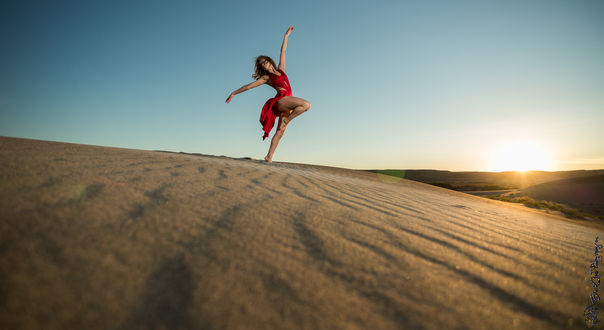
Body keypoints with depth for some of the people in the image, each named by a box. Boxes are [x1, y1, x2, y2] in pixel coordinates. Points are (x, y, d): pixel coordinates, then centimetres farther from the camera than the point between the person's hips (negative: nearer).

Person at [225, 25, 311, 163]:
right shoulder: (266, 78, 11)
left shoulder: (280, 70, 24)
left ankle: (269, 157, -6)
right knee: (306, 104, -24)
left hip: (287, 104, 5)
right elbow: (249, 86, 14)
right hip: (281, 99, -5)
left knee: (280, 132, -4)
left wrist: (286, 36, 35)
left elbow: (283, 51, 29)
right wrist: (234, 93, 18)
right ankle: (286, 120, -12)